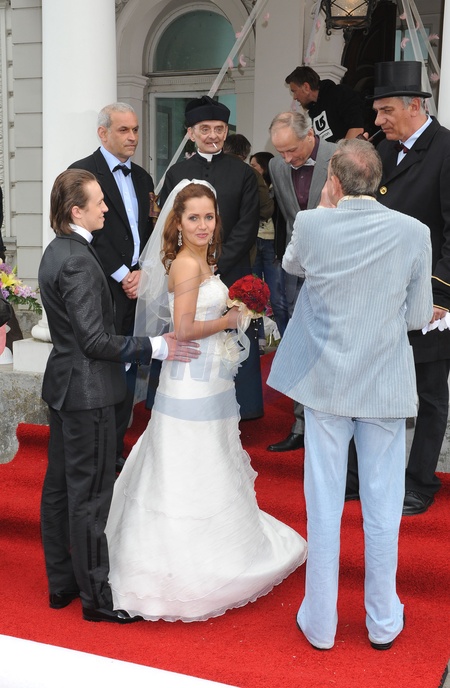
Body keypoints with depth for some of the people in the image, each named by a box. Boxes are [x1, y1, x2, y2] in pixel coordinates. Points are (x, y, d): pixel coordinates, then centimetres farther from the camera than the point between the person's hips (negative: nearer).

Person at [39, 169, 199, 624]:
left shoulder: (57, 252, 9)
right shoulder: (78, 261, -21)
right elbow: (95, 340, -23)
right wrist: (156, 347, -17)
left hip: (63, 384, 10)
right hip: (87, 390, -10)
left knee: (59, 485, 15)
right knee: (90, 493, 0)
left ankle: (61, 582, 29)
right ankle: (96, 595, 12)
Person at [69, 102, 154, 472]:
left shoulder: (142, 178, 17)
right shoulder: (83, 172, -5)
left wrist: (141, 273, 0)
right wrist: (122, 276, -12)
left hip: (137, 287, 7)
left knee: (128, 371, 10)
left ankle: (116, 448, 20)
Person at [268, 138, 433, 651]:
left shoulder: (311, 226, -9)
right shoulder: (413, 233, -9)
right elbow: (418, 317, -2)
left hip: (325, 382, 0)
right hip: (386, 386, 0)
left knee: (323, 505, 10)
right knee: (382, 506, 13)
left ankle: (319, 622, 23)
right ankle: (382, 622, 28)